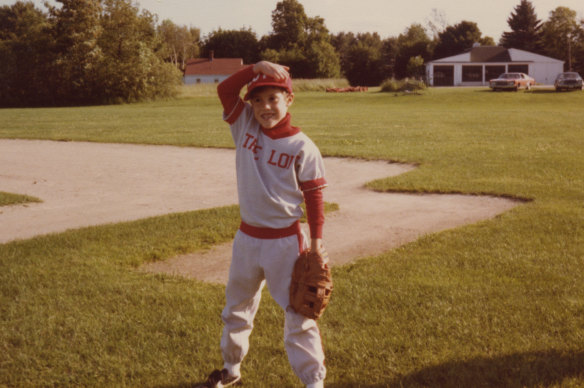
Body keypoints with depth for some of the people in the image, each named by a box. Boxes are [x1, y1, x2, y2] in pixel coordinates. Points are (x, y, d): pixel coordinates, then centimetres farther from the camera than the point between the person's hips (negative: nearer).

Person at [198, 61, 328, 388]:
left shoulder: (302, 148, -12)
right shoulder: (245, 126, -1)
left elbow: (314, 197, -8)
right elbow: (225, 89, -7)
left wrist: (316, 241, -9)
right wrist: (256, 68, -18)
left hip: (286, 241, -5)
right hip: (247, 238, 5)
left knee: (298, 312, 3)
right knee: (236, 306, 21)